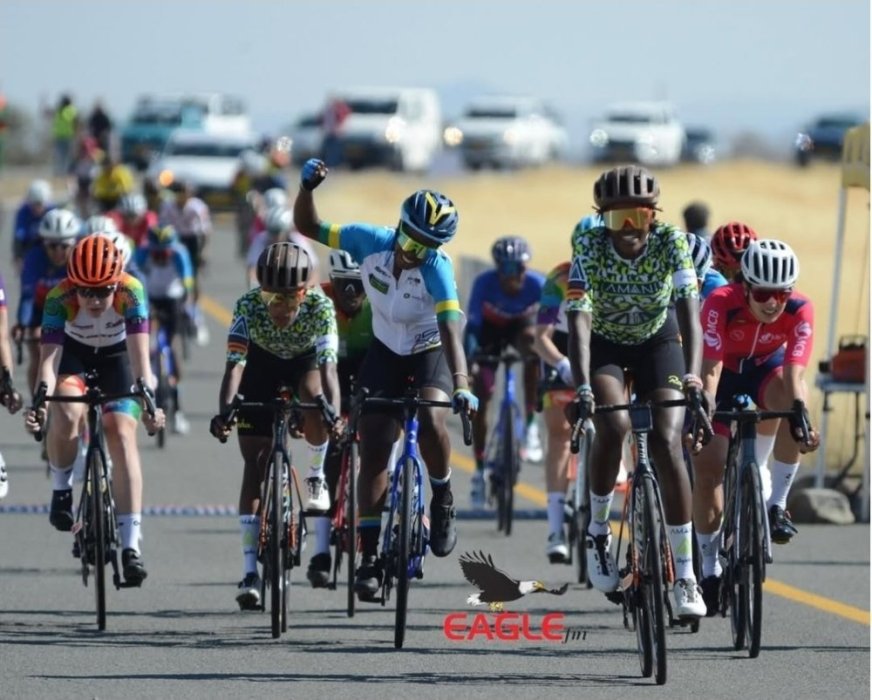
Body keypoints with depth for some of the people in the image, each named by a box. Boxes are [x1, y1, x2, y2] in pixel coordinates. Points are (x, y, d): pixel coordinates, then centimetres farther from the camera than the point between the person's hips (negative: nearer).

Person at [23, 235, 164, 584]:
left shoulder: (130, 292, -32)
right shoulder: (59, 299, -32)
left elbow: (139, 354, -38)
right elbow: (49, 358, -38)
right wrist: (41, 401, -54)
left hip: (117, 356, 0)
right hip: (73, 354, 0)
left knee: (122, 433, -18)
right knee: (66, 414, -30)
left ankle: (131, 544, -20)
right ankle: (61, 488, -1)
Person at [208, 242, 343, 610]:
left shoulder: (320, 307, -34)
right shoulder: (248, 306, -33)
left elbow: (328, 365, -42)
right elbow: (235, 363, -39)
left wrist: (333, 414, -57)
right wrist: (224, 412, -54)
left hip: (305, 362, 0)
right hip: (262, 364, 0)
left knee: (313, 396, -37)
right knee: (255, 462, -7)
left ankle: (316, 477, -8)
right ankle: (250, 569, -6)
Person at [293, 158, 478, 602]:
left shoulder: (437, 269, -29)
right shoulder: (370, 242, -20)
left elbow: (451, 329, -40)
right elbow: (308, 228, -10)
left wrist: (461, 386, -53)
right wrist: (307, 187, -29)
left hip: (430, 355, -3)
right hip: (385, 353, 3)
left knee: (429, 421, -33)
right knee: (373, 454, -5)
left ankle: (443, 500, -6)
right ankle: (370, 556, 0)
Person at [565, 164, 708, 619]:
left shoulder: (671, 243, -25)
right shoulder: (588, 246, -27)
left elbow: (689, 310, -33)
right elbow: (579, 319, -35)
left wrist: (692, 375, -50)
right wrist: (582, 388, -49)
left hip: (657, 340, 1)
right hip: (604, 343, -1)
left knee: (667, 443, -18)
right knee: (614, 426, -29)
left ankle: (684, 575, -13)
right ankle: (597, 531, -4)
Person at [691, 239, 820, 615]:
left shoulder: (800, 310, -29)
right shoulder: (721, 303, -33)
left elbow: (794, 372, -37)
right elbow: (711, 368, -38)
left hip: (767, 371, 1)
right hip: (726, 374, -1)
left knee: (794, 397, -35)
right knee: (707, 469, -10)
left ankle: (776, 504, -21)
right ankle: (710, 570, 7)